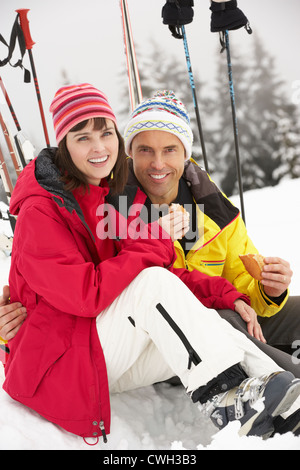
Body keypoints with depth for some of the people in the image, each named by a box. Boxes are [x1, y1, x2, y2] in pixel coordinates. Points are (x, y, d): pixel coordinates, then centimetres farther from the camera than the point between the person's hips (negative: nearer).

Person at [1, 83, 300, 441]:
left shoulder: (122, 197, 6)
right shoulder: (40, 210, -16)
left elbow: (171, 274, 6)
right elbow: (85, 294, -24)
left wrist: (227, 296, -8)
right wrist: (154, 244, -19)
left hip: (115, 360, 7)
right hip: (61, 362, -7)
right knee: (153, 281, -28)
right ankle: (226, 400, -30)